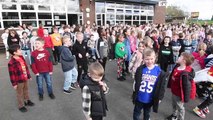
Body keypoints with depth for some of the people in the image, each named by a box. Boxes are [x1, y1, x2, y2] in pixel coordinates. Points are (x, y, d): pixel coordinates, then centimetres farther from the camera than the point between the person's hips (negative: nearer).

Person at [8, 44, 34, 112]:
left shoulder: (21, 58, -1)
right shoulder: (11, 63, -24)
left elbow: (26, 67, 9)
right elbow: (12, 74, -18)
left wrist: (29, 76, 15)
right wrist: (14, 83, -14)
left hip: (25, 79, 7)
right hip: (19, 81, -7)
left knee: (26, 91, 24)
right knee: (20, 93, 11)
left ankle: (27, 101, 45)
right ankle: (21, 106, 27)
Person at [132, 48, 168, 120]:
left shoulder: (160, 72, -15)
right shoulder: (140, 69, -15)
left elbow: (162, 86, -7)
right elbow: (136, 82, -7)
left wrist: (159, 98, -3)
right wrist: (135, 94, -3)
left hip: (150, 99, 1)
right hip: (139, 97, -1)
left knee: (147, 113, 28)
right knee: (136, 113, 20)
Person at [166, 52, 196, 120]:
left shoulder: (185, 73, -34)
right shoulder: (177, 67, -6)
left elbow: (187, 86, -27)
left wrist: (186, 98, -20)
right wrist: (170, 86, 20)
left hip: (179, 94, -9)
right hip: (174, 91, 9)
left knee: (180, 106, 16)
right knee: (174, 104, 29)